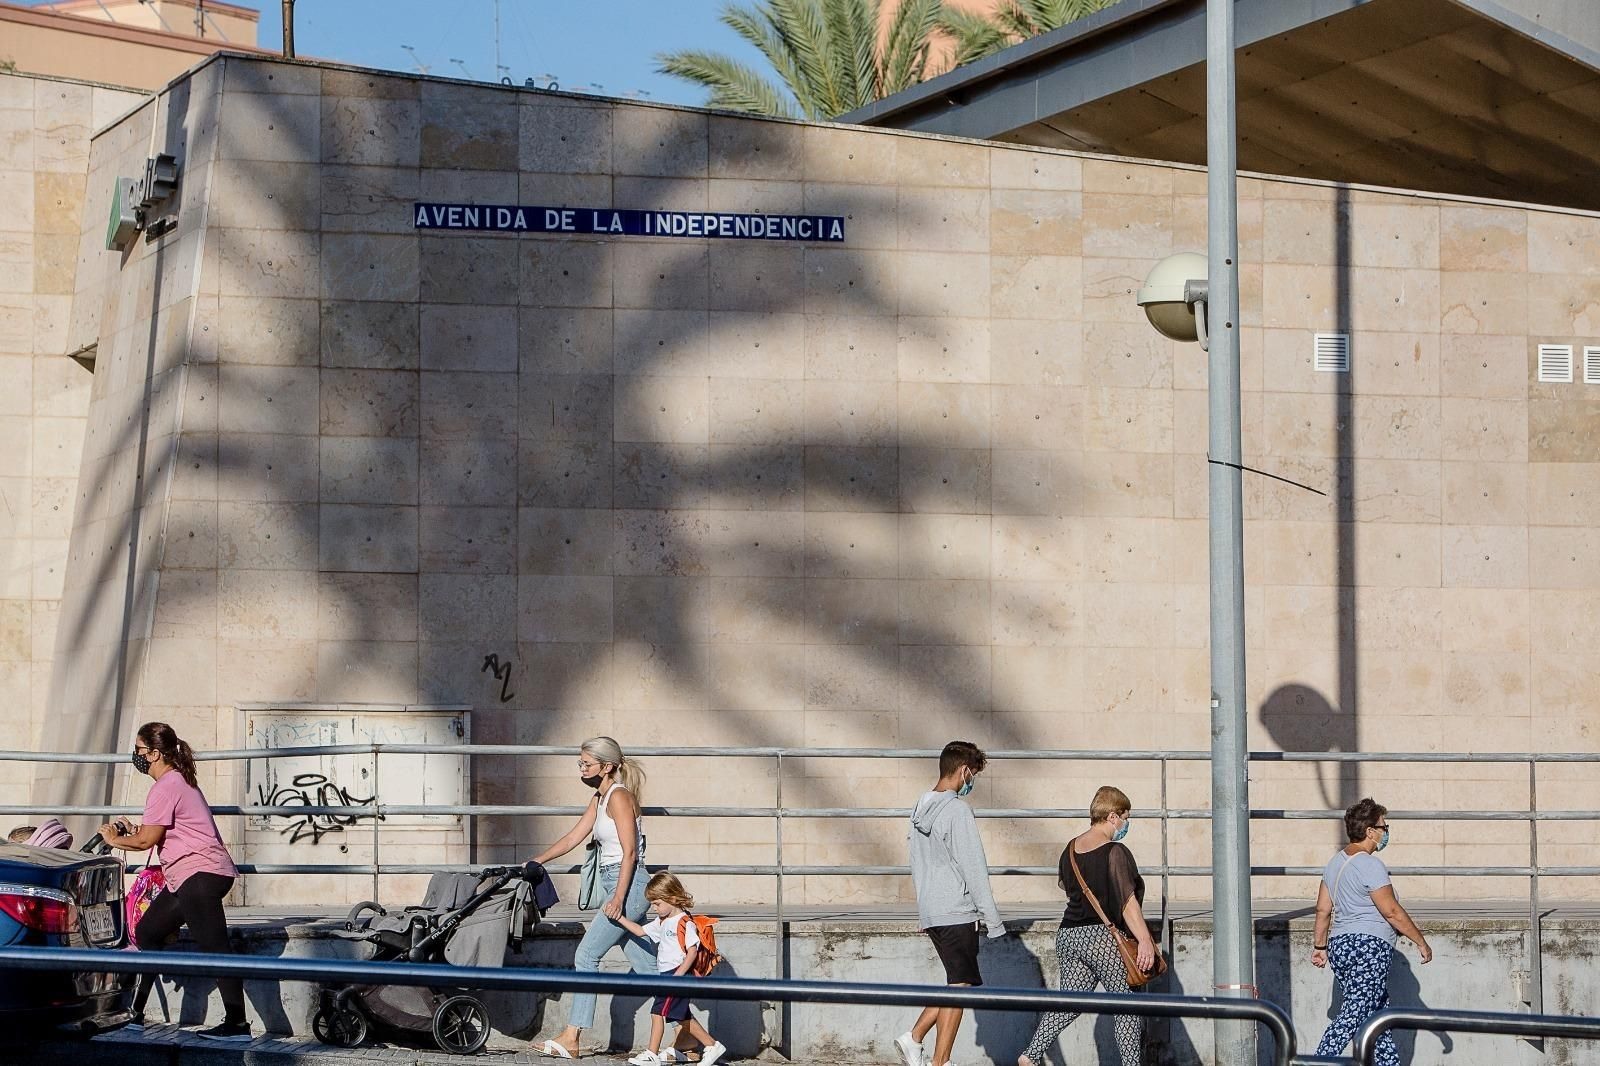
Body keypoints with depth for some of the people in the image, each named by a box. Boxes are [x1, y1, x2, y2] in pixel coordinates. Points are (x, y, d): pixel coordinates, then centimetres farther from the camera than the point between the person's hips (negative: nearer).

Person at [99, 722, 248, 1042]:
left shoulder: (166, 787, -10)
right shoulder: (181, 781, 22)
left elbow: (147, 840, -11)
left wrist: (114, 839, 6)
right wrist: (133, 832, 13)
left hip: (200, 874, -11)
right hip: (190, 877, 11)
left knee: (214, 946, -15)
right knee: (147, 933, 16)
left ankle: (237, 1024, -20)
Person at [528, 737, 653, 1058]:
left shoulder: (619, 797, -11)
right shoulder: (599, 799, 17)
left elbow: (629, 851, -17)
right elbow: (572, 839, 21)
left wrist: (618, 899, -21)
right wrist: (534, 863, 18)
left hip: (629, 885, -10)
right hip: (618, 887, 10)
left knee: (587, 954, -9)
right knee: (645, 964, 9)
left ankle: (570, 1040, -9)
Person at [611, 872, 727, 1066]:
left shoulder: (684, 922, -15)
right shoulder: (662, 922, 14)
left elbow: (692, 950, -19)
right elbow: (640, 931, 25)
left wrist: (678, 975, -24)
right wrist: (620, 919, 18)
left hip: (678, 972, -10)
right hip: (667, 974, 10)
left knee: (658, 1011, -12)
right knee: (682, 1017, 14)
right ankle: (712, 1045, 21)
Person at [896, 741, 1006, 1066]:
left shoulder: (921, 809, 13)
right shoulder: (957, 810, -14)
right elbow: (973, 868, -15)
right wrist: (993, 919, -11)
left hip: (930, 913, 9)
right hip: (956, 912, -9)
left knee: (960, 983, 16)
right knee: (959, 986, -3)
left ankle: (914, 1038, 10)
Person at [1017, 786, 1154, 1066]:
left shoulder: (1070, 849, 12)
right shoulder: (1115, 852, -12)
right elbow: (1128, 902, -16)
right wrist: (1145, 941, -17)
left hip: (1068, 934, 7)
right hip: (1103, 937, -7)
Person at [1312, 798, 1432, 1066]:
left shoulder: (1337, 861, 13)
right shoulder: (1370, 865, -14)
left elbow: (1323, 909, 16)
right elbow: (1392, 912, -14)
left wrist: (1320, 946, 23)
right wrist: (1421, 942, -6)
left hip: (1339, 944, 10)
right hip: (1368, 947, -10)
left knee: (1378, 1014, 15)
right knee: (1353, 1016, -11)